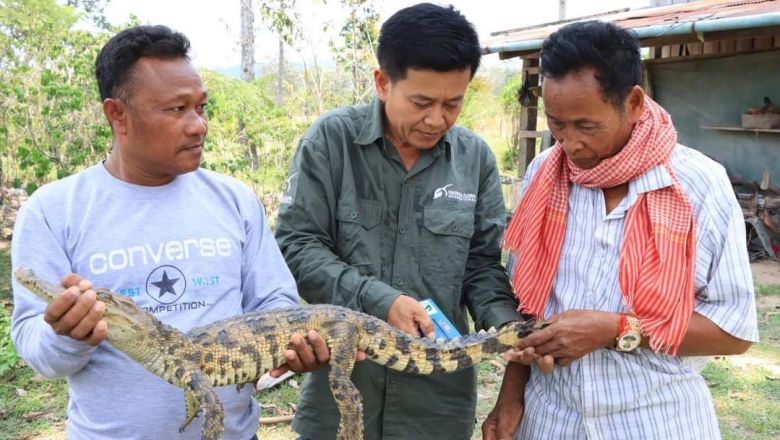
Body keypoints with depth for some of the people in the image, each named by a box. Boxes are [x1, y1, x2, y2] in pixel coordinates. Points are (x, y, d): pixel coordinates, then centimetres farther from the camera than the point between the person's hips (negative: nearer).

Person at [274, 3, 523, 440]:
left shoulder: (475, 157, 0)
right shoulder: (331, 139, -8)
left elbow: (483, 264, 4)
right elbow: (295, 244, -9)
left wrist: (506, 323, -16)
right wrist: (378, 300, -20)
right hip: (339, 386, -2)